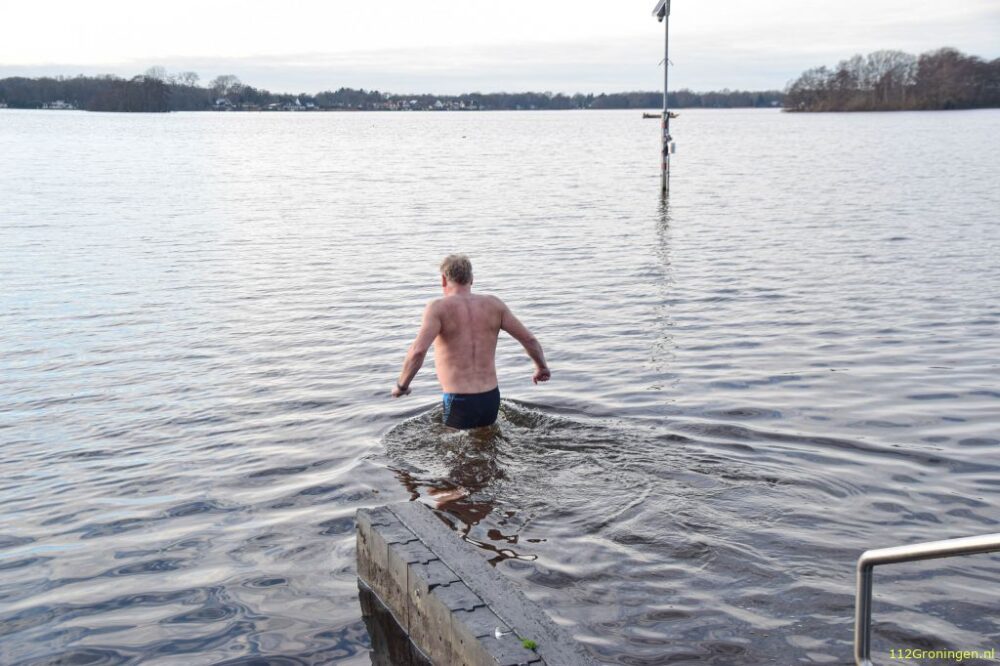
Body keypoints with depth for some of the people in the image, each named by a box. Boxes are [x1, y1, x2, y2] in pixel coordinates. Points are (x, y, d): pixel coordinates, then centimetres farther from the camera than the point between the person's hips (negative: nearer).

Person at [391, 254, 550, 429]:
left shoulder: (438, 307, -7)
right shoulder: (493, 304, 5)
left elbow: (418, 351, -21)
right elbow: (529, 339, 6)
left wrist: (401, 385, -6)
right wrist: (542, 367, 24)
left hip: (458, 403, -5)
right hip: (491, 400, 5)